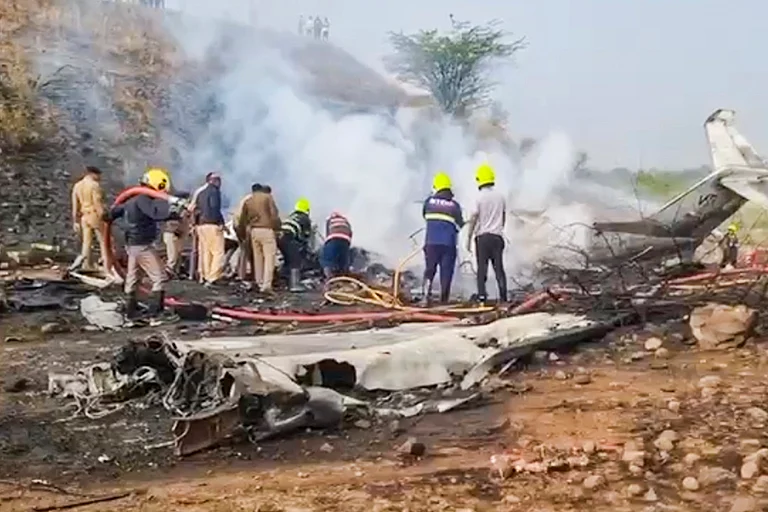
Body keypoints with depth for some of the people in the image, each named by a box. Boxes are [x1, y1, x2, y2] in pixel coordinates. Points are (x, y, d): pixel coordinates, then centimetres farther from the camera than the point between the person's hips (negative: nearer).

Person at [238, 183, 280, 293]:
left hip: (253, 231, 5)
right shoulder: (268, 197, 2)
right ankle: (266, 285, -16)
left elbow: (242, 219, 17)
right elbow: (274, 214, -8)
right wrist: (277, 227, 2)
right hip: (267, 230, -5)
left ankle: (259, 282, 22)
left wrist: (241, 234, 27)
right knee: (269, 257, -6)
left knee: (257, 257, 16)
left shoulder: (248, 200, 14)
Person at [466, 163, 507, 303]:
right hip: (497, 236, 3)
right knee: (499, 266, 5)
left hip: (482, 236, -3)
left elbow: (473, 219, -9)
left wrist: (469, 238, -3)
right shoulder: (500, 196, 5)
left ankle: (482, 294, -4)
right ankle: (503, 295, -2)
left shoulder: (480, 197, -8)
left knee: (482, 267, 1)